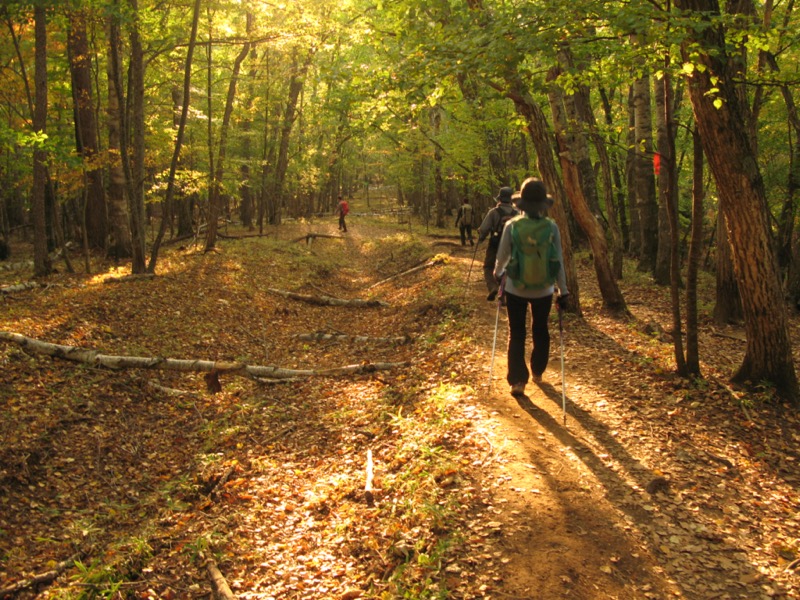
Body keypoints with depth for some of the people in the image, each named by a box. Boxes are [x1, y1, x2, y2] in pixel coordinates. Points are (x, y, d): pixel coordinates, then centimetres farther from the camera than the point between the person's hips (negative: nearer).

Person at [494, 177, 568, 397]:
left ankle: (518, 380, 1)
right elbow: (558, 261, -8)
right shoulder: (552, 227, -10)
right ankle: (537, 372, 35)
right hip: (543, 290, 1)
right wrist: (563, 291, 1)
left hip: (516, 289, -1)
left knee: (516, 333, 8)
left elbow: (502, 256, -1)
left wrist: (498, 273, 20)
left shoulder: (512, 225, -11)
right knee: (540, 331, 21)